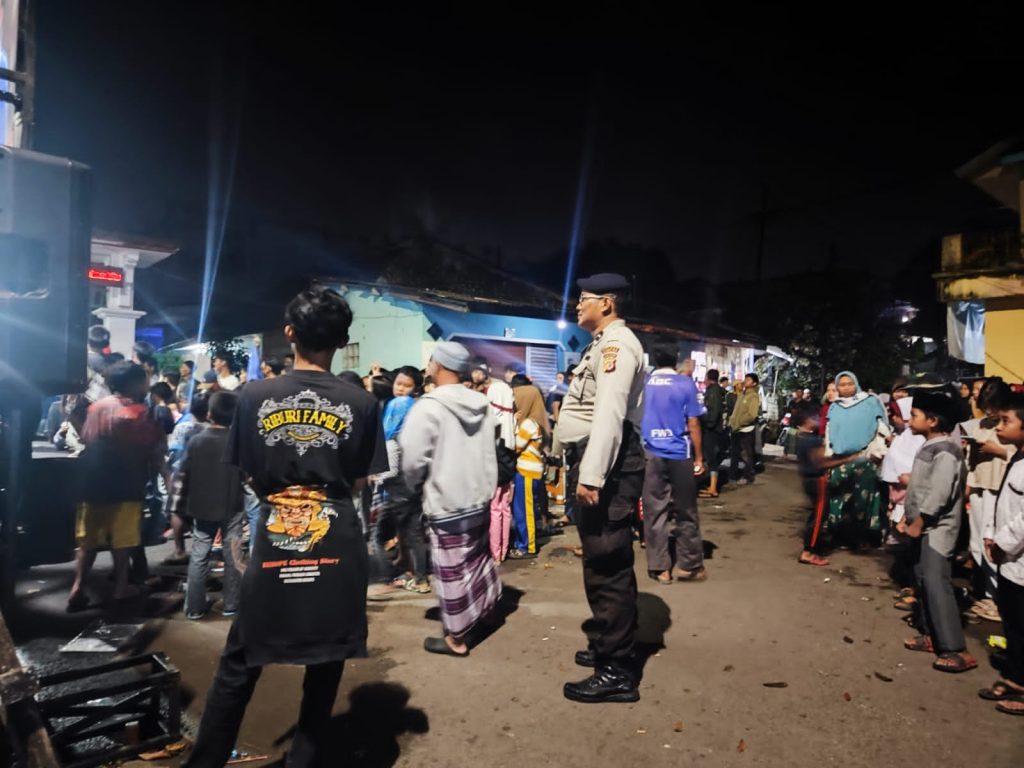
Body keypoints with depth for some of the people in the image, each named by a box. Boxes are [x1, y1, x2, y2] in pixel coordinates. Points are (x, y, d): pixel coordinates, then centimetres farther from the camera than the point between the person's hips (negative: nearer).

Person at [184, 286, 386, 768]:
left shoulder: (255, 396, -5)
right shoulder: (360, 404, -7)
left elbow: (248, 476, 6)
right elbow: (359, 483, 2)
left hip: (272, 542, 1)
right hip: (337, 546, 0)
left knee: (239, 665, 16)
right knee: (325, 664, 17)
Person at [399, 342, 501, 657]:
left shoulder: (428, 406, -19)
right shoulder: (481, 404, 3)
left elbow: (413, 460, -18)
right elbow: (489, 452, 9)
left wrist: (416, 486, 1)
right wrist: (486, 486, 17)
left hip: (446, 503, -7)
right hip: (480, 497, 7)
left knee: (452, 570, 5)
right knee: (477, 558, 23)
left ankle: (457, 638, 18)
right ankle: (484, 607, 41)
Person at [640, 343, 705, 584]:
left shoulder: (643, 383, 4)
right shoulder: (685, 383, -3)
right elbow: (693, 424, -4)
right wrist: (698, 458, 3)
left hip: (652, 455, 2)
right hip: (680, 455, -2)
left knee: (654, 512, 5)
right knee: (685, 512, 8)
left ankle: (660, 567, 9)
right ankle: (689, 566, 16)